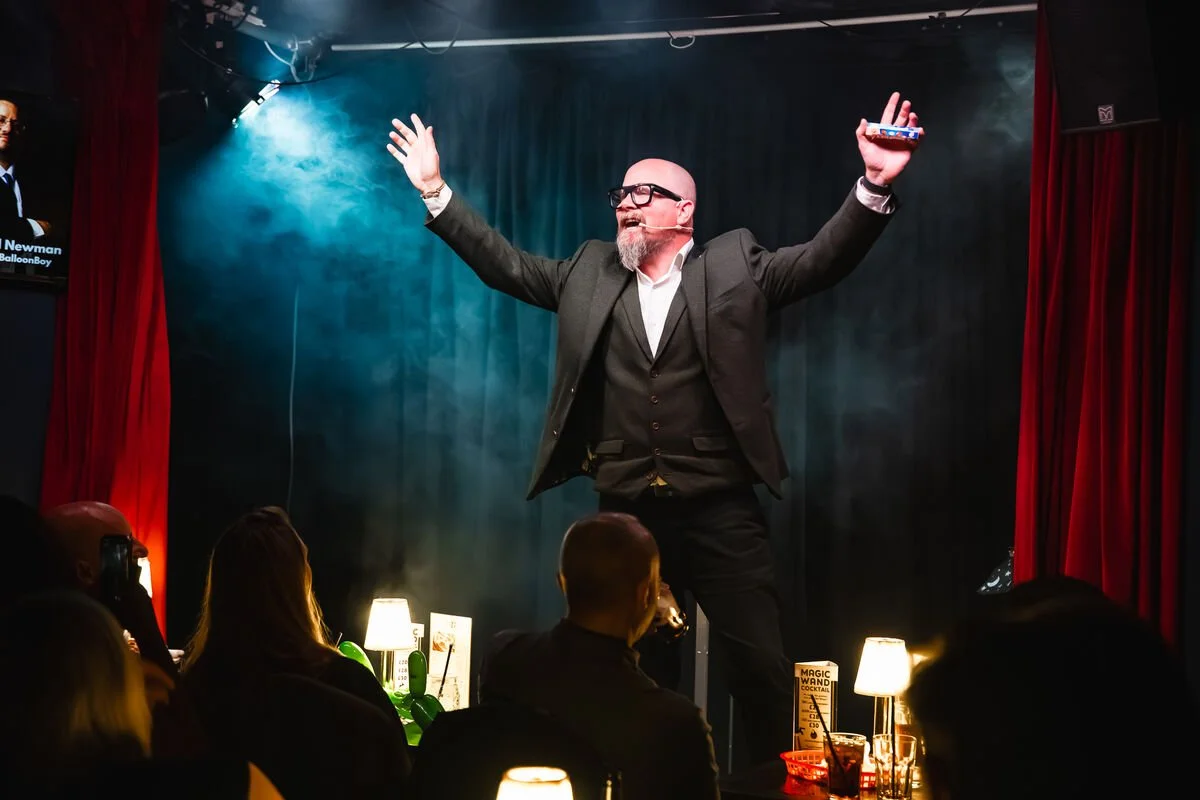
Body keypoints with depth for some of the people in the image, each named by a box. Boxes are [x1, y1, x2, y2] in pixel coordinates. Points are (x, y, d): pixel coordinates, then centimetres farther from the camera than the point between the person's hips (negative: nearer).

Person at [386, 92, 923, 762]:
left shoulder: (735, 265, 3)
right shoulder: (592, 271, 12)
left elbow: (824, 259, -5)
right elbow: (506, 264, 14)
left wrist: (875, 185, -20)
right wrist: (436, 191, 9)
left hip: (721, 511, -3)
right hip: (626, 513, 3)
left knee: (763, 668, -1)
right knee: (641, 671, 12)